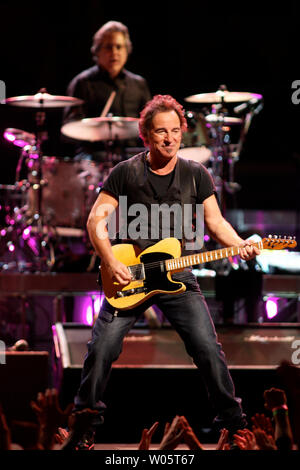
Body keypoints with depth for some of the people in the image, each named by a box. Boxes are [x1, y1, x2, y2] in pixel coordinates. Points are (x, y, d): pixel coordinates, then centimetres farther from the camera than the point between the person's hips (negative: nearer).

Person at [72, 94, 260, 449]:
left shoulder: (196, 175, 4)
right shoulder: (126, 173, -2)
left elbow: (215, 222, 6)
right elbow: (96, 219, -2)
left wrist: (240, 245, -14)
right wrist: (110, 262, -15)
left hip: (177, 273, 1)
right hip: (127, 275, -1)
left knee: (207, 347, -10)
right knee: (102, 348, -7)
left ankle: (232, 420, 3)